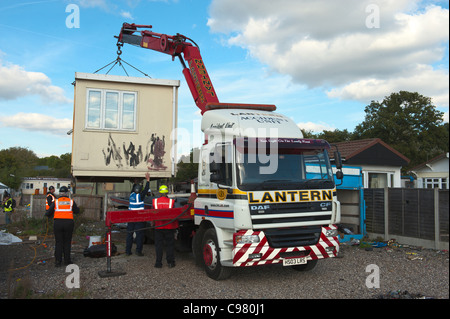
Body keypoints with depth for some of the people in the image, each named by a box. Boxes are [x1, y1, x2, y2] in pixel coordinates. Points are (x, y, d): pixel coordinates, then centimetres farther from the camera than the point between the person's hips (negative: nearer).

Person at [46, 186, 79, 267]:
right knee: (67, 242, 10)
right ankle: (67, 260, 13)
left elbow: (48, 213, 2)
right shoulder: (71, 201, 1)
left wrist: (49, 215, 24)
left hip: (58, 223, 0)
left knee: (58, 243, 6)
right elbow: (77, 211, 13)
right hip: (68, 223, 0)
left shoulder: (55, 202, 1)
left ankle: (58, 261, 5)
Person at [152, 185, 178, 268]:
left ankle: (158, 263, 11)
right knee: (170, 245, 9)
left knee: (158, 245, 9)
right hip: (169, 226, -1)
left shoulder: (155, 201, -2)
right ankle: (170, 262, 11)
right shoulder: (171, 201, -5)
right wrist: (176, 226, 7)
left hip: (158, 226, 1)